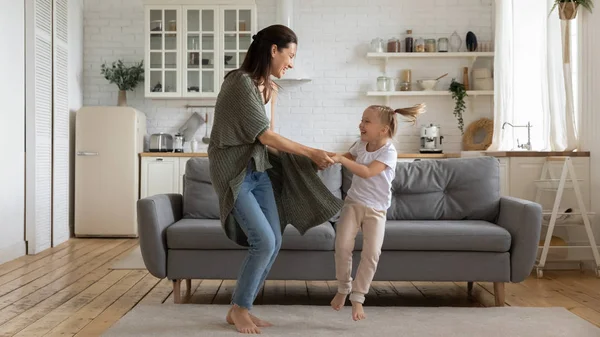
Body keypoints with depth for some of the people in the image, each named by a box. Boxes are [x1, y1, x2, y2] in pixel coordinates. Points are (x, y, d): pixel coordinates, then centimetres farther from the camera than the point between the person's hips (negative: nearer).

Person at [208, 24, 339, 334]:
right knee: (264, 241, -14)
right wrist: (312, 153, -13)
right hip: (234, 172, -9)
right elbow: (266, 136, -18)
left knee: (274, 242, 3)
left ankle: (241, 309, 17)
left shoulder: (262, 85, 10)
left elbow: (263, 138, 12)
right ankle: (238, 309, 9)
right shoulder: (242, 82, -18)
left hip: (258, 170, 9)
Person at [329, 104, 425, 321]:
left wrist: (341, 159, -33)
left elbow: (366, 172, -31)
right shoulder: (360, 145, 1)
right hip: (353, 203, 3)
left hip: (376, 209, -3)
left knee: (371, 253, -11)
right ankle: (343, 289, 9)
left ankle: (357, 298, 5)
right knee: (343, 245, -13)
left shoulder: (389, 152, -16)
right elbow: (347, 158, 21)